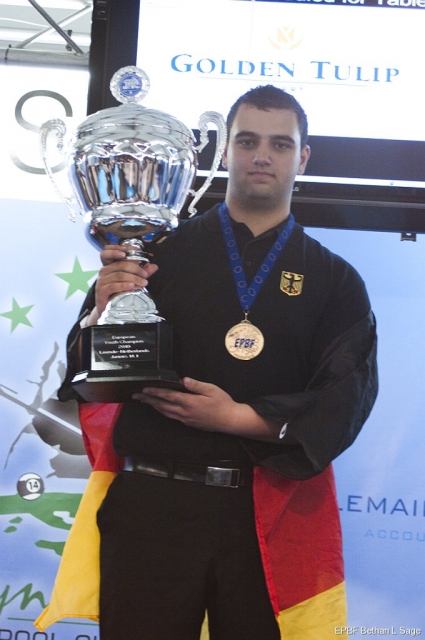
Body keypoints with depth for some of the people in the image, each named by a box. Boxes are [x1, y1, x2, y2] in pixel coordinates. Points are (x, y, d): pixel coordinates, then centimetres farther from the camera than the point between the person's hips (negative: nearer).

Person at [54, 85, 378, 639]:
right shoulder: (162, 253, 7)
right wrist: (103, 315, -15)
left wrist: (239, 418, -14)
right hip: (152, 505, 0)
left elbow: (347, 401, -2)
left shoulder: (334, 280, 8)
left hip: (274, 520, 1)